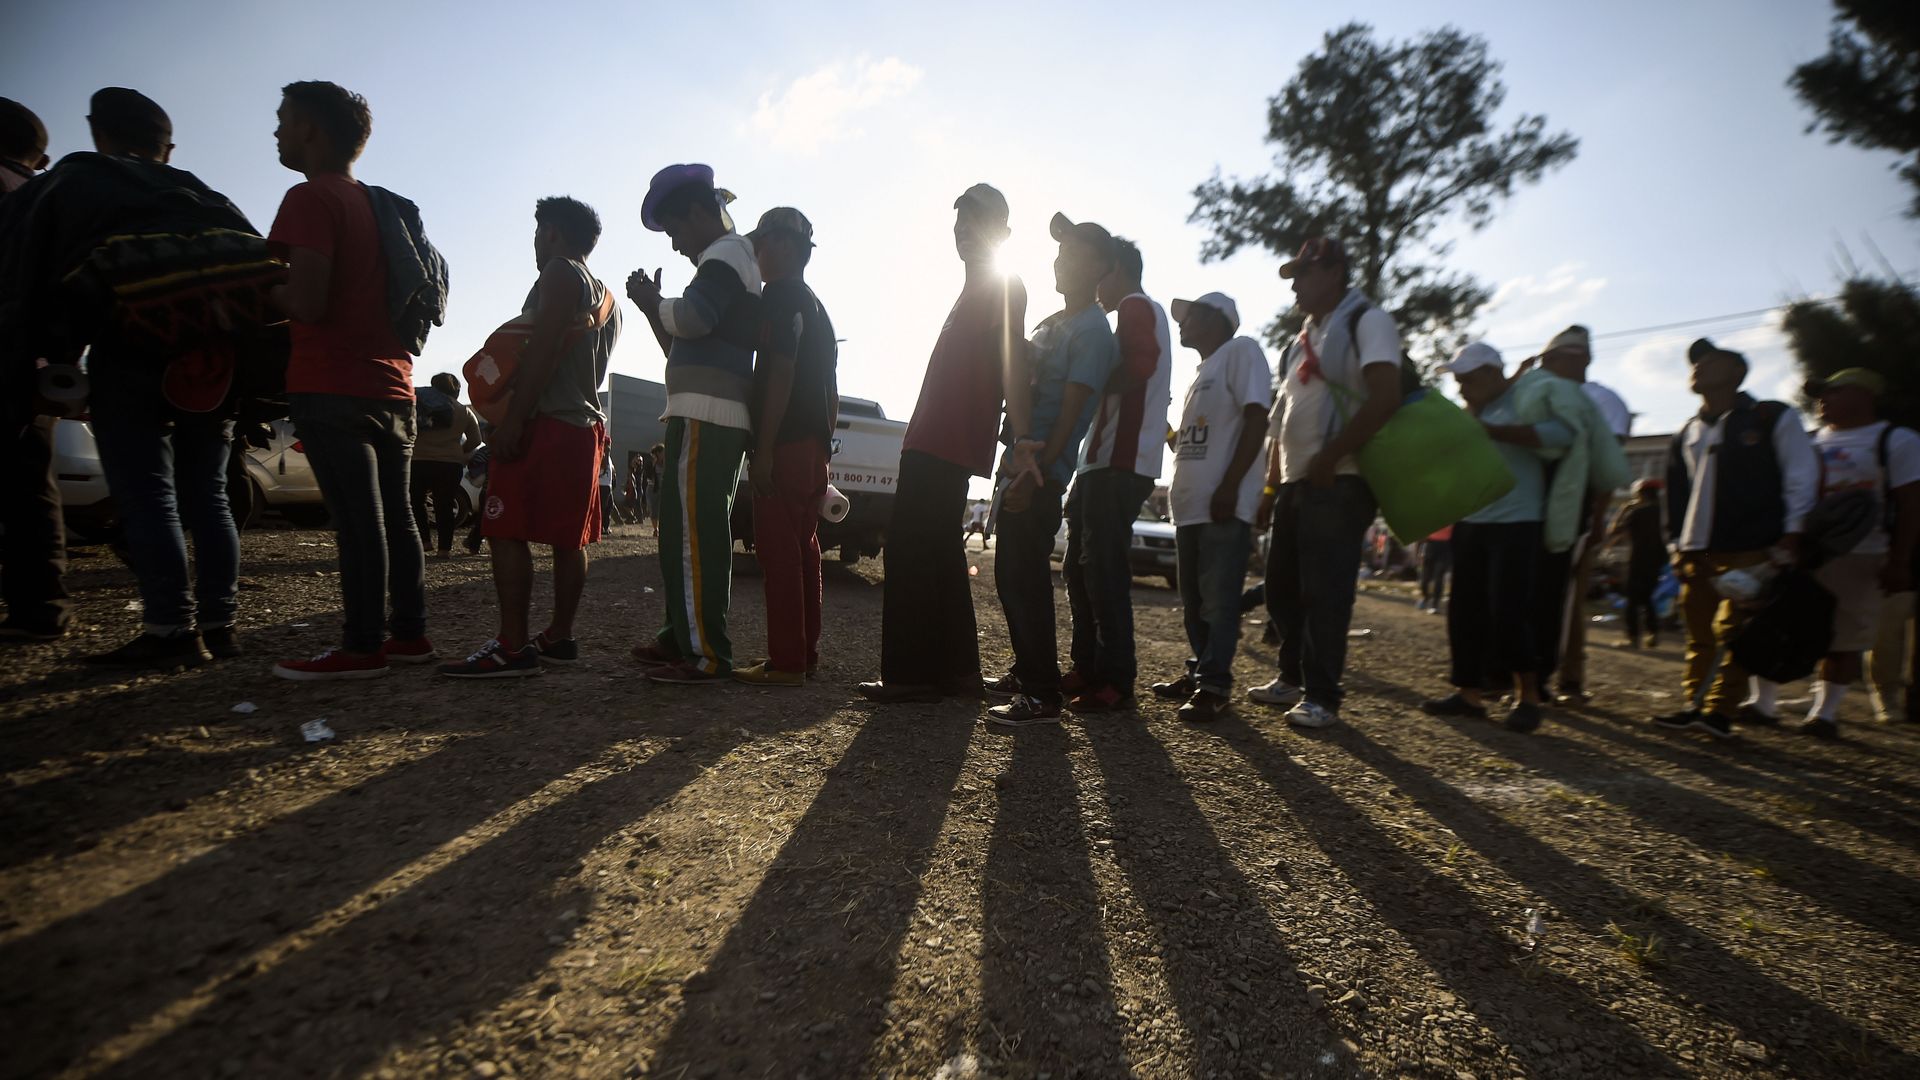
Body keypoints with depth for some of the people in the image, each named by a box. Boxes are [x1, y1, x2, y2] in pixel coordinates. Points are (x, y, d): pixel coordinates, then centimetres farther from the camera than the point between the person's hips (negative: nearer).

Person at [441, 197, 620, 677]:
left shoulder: (560, 273, -4)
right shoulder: (606, 297, 24)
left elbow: (544, 349, -17)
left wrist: (512, 419, -20)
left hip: (544, 422, -10)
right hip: (585, 424, 10)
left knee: (507, 531, -11)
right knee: (567, 538, 8)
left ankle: (512, 646, -15)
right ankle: (559, 637, 12)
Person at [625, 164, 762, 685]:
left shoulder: (727, 252, -2)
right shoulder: (731, 261, 29)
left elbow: (693, 318, -20)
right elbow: (686, 346, 30)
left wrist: (651, 301, -3)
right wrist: (654, 308, 18)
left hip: (705, 416, -11)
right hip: (721, 420, 11)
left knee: (692, 532, -14)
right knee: (693, 530, 14)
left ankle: (705, 654, -14)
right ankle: (683, 637, 22)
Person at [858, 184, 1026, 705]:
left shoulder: (1002, 287, -3)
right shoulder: (977, 290, 26)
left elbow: (1013, 364, -18)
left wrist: (1023, 438, -30)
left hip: (945, 445, -10)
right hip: (933, 443, 10)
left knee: (913, 551, -12)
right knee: (936, 550, 11)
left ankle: (912, 672, -8)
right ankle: (953, 668, 16)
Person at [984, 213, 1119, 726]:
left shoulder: (1093, 333, -8)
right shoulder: (1052, 323, 19)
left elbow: (1070, 413, -16)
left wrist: (1035, 473, -23)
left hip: (1041, 475, -9)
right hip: (1020, 466, 9)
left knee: (1027, 579, -10)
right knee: (1011, 575, 13)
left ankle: (1043, 694, -3)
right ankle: (1025, 673, 26)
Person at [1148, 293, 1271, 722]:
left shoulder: (1240, 351, -2)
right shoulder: (1203, 369, 25)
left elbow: (1256, 420, -14)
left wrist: (1229, 486, -20)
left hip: (1223, 504, -9)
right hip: (1190, 504, 10)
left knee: (1218, 600, -7)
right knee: (1193, 599, 13)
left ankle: (1215, 686, -2)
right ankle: (1199, 672, 23)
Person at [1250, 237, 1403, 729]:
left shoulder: (1366, 321, -3)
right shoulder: (1303, 341, 22)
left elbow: (1385, 398, -17)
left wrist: (1328, 459, -19)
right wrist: (1272, 487, 17)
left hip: (1338, 484, -8)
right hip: (1294, 485, 8)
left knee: (1324, 594, -7)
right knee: (1282, 587, 11)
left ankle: (1321, 696, 2)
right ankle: (1292, 679, 24)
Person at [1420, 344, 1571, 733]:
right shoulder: (1470, 414, 16)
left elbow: (1561, 434, -22)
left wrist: (1493, 431, -26)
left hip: (1517, 525, -7)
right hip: (1470, 523, 7)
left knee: (1509, 612, -8)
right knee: (1465, 611, 5)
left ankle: (1528, 696, 8)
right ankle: (1469, 692, 11)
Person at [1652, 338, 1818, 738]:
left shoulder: (1774, 419, 2)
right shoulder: (1686, 436, 17)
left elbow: (1802, 477, -1)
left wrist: (1791, 536, -8)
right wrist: (1678, 544, 13)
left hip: (1751, 551, -5)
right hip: (1697, 552, 5)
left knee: (1733, 631, -5)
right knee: (1698, 634, 7)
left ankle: (1720, 711, -2)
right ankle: (1693, 704, 13)